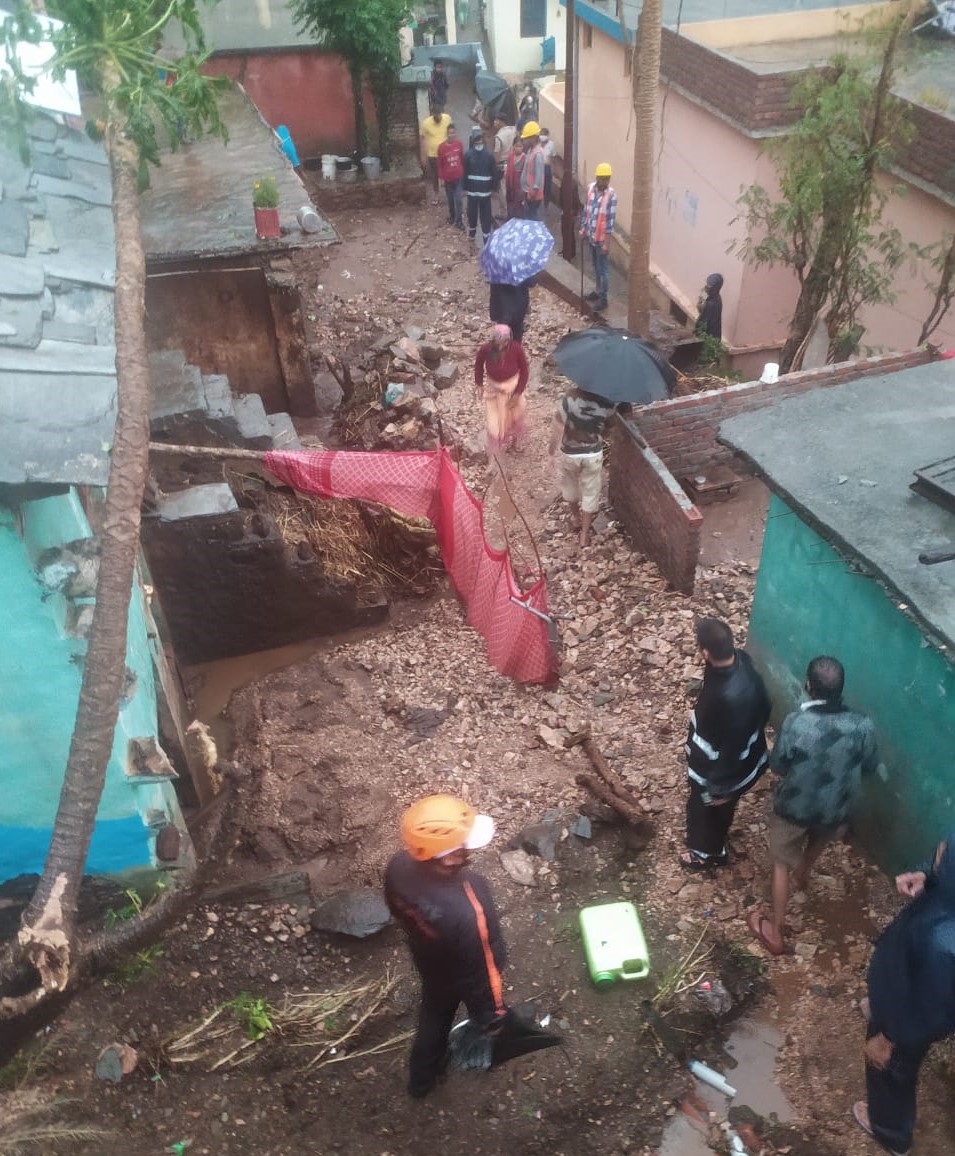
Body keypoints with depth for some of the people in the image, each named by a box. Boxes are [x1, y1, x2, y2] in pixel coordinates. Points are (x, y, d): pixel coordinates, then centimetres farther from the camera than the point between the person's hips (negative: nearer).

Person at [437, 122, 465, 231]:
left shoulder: (459, 144, -7)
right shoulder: (441, 147, -12)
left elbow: (462, 159, 5)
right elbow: (439, 164, -4)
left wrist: (464, 173, 10)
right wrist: (441, 178, -4)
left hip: (458, 177, 0)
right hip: (447, 178, 0)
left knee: (458, 200, -1)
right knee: (450, 199, 15)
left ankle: (459, 221, 9)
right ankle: (452, 216, 36)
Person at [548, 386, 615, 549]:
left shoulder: (570, 398, -24)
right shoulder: (606, 401, -18)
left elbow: (558, 426, -19)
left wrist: (552, 446, -3)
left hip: (570, 453, 0)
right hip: (593, 454, 0)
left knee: (570, 485, 28)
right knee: (590, 492, 16)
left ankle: (576, 518, 48)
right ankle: (584, 534, 21)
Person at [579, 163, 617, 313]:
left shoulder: (611, 195, -18)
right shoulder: (590, 188, -1)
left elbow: (611, 219, -17)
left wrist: (606, 242, -19)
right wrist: (583, 227, 10)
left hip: (601, 238, -6)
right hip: (591, 235, 6)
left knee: (603, 268, 3)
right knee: (596, 266, 20)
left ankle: (603, 298, 11)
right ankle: (598, 291, 34)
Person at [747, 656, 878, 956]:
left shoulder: (794, 723, -30)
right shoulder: (863, 726, -23)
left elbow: (777, 765, -13)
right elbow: (869, 767, -4)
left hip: (793, 807, -3)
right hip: (836, 810, 3)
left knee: (782, 863, 22)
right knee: (819, 839, 37)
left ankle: (774, 932, 33)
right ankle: (803, 874, 67)